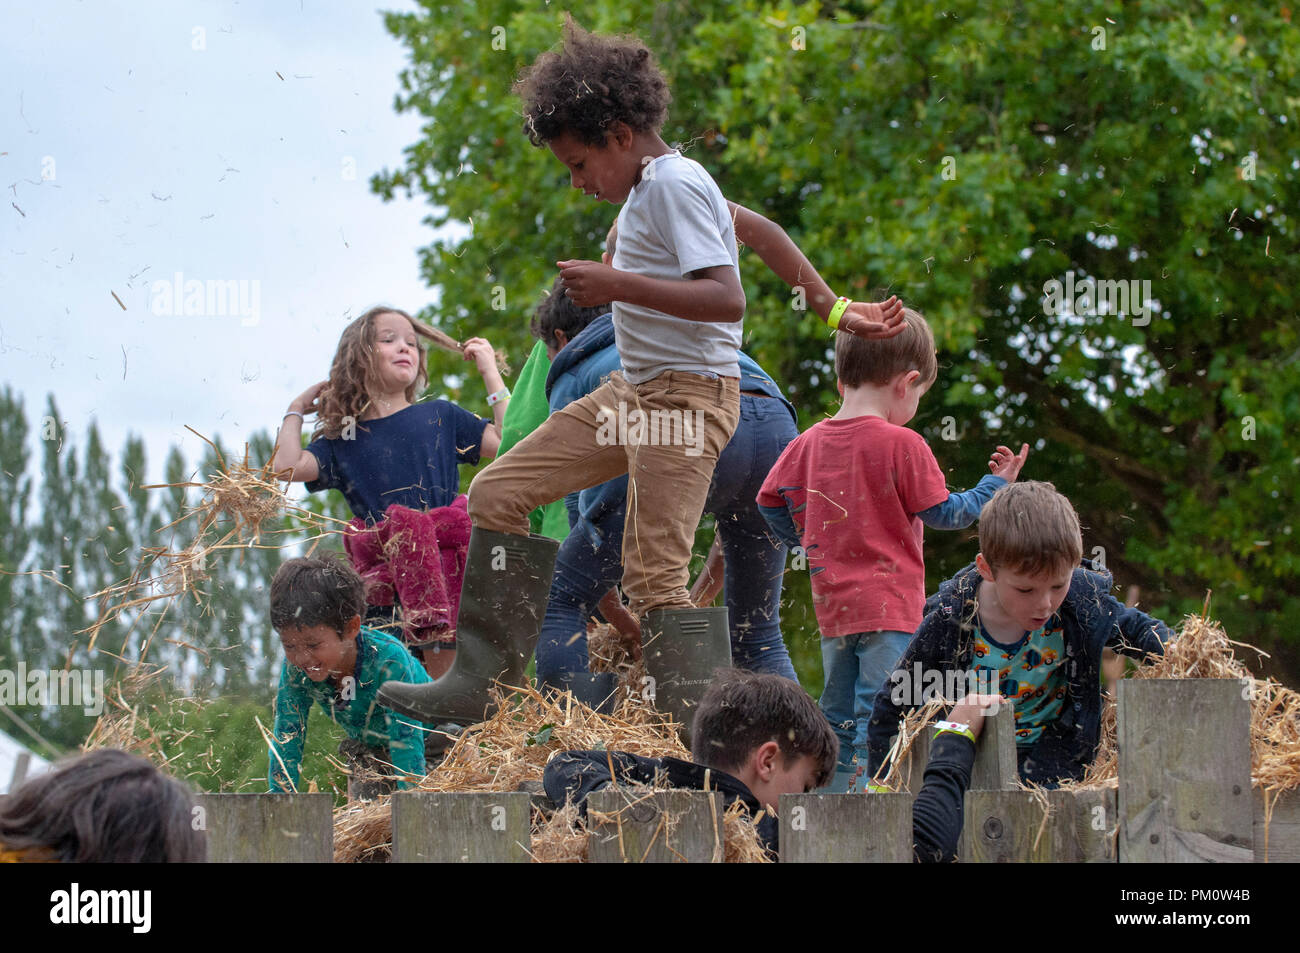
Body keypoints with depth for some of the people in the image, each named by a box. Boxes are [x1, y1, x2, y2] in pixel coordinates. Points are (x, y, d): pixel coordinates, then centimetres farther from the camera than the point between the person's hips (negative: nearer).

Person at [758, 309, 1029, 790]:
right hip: (889, 604, -6)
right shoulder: (902, 444, -12)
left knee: (838, 715, 14)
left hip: (832, 604, 6)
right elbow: (943, 513, -5)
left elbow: (770, 501, 15)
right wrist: (996, 484, 9)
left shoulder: (808, 443, 6)